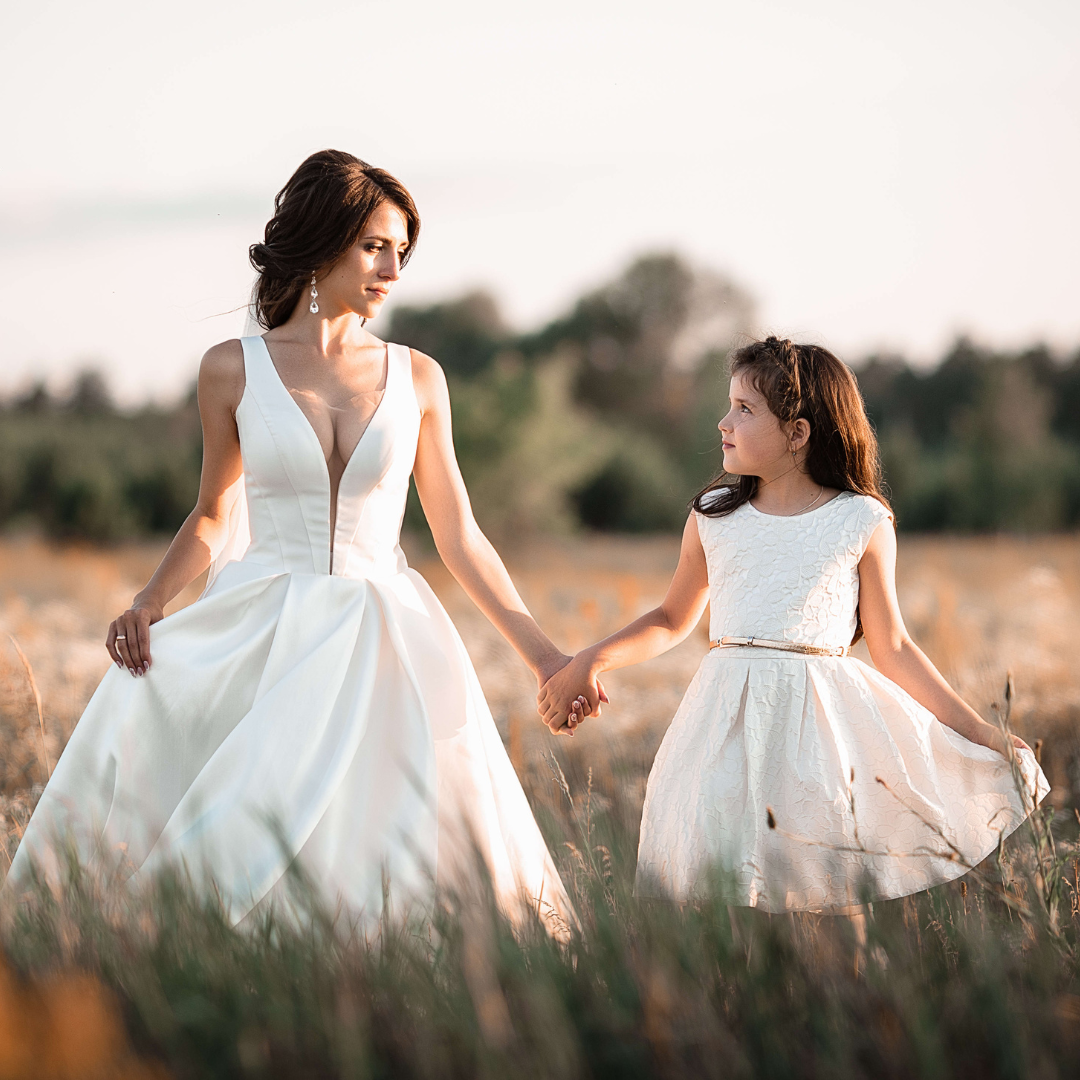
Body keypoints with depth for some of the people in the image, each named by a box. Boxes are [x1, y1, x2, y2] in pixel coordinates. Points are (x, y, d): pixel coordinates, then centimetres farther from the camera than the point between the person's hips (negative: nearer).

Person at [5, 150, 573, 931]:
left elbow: (459, 536, 10)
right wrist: (151, 600, -3)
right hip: (262, 633, 0)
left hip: (383, 639, 0)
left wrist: (542, 653, 8)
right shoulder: (234, 371, 2)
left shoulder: (416, 378, 5)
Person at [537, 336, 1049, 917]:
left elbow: (892, 648, 5)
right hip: (728, 722, 2)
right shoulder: (713, 516, 7)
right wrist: (590, 660, 6)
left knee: (830, 894, -5)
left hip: (823, 717, -2)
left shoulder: (862, 522, -1)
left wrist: (980, 732, 1)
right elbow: (673, 619, 19)